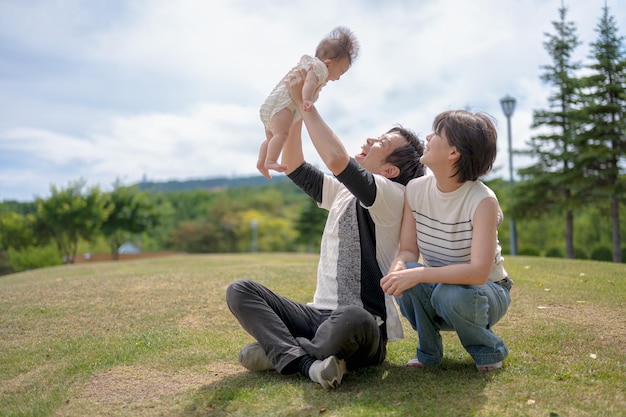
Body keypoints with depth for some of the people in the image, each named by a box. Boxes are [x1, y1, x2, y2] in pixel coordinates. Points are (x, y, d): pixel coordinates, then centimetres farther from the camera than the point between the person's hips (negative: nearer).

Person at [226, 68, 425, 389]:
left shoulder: (394, 197, -10)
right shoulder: (343, 193, 13)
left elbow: (337, 160, -26)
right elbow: (294, 167, 14)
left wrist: (304, 102, -16)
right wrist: (296, 109, 5)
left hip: (363, 326, -7)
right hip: (319, 315, 7)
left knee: (352, 317, -43)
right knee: (239, 290, -9)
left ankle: (278, 349, -15)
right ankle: (307, 362, -24)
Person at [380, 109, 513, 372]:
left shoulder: (482, 200, -26)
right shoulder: (415, 189, -9)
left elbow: (479, 272, -34)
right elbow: (408, 250, -9)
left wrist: (419, 274, -44)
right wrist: (399, 266, -33)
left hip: (487, 290, -4)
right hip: (439, 285, 4)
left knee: (452, 295, -37)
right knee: (403, 276, -28)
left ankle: (488, 350, -2)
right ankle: (428, 350, -1)